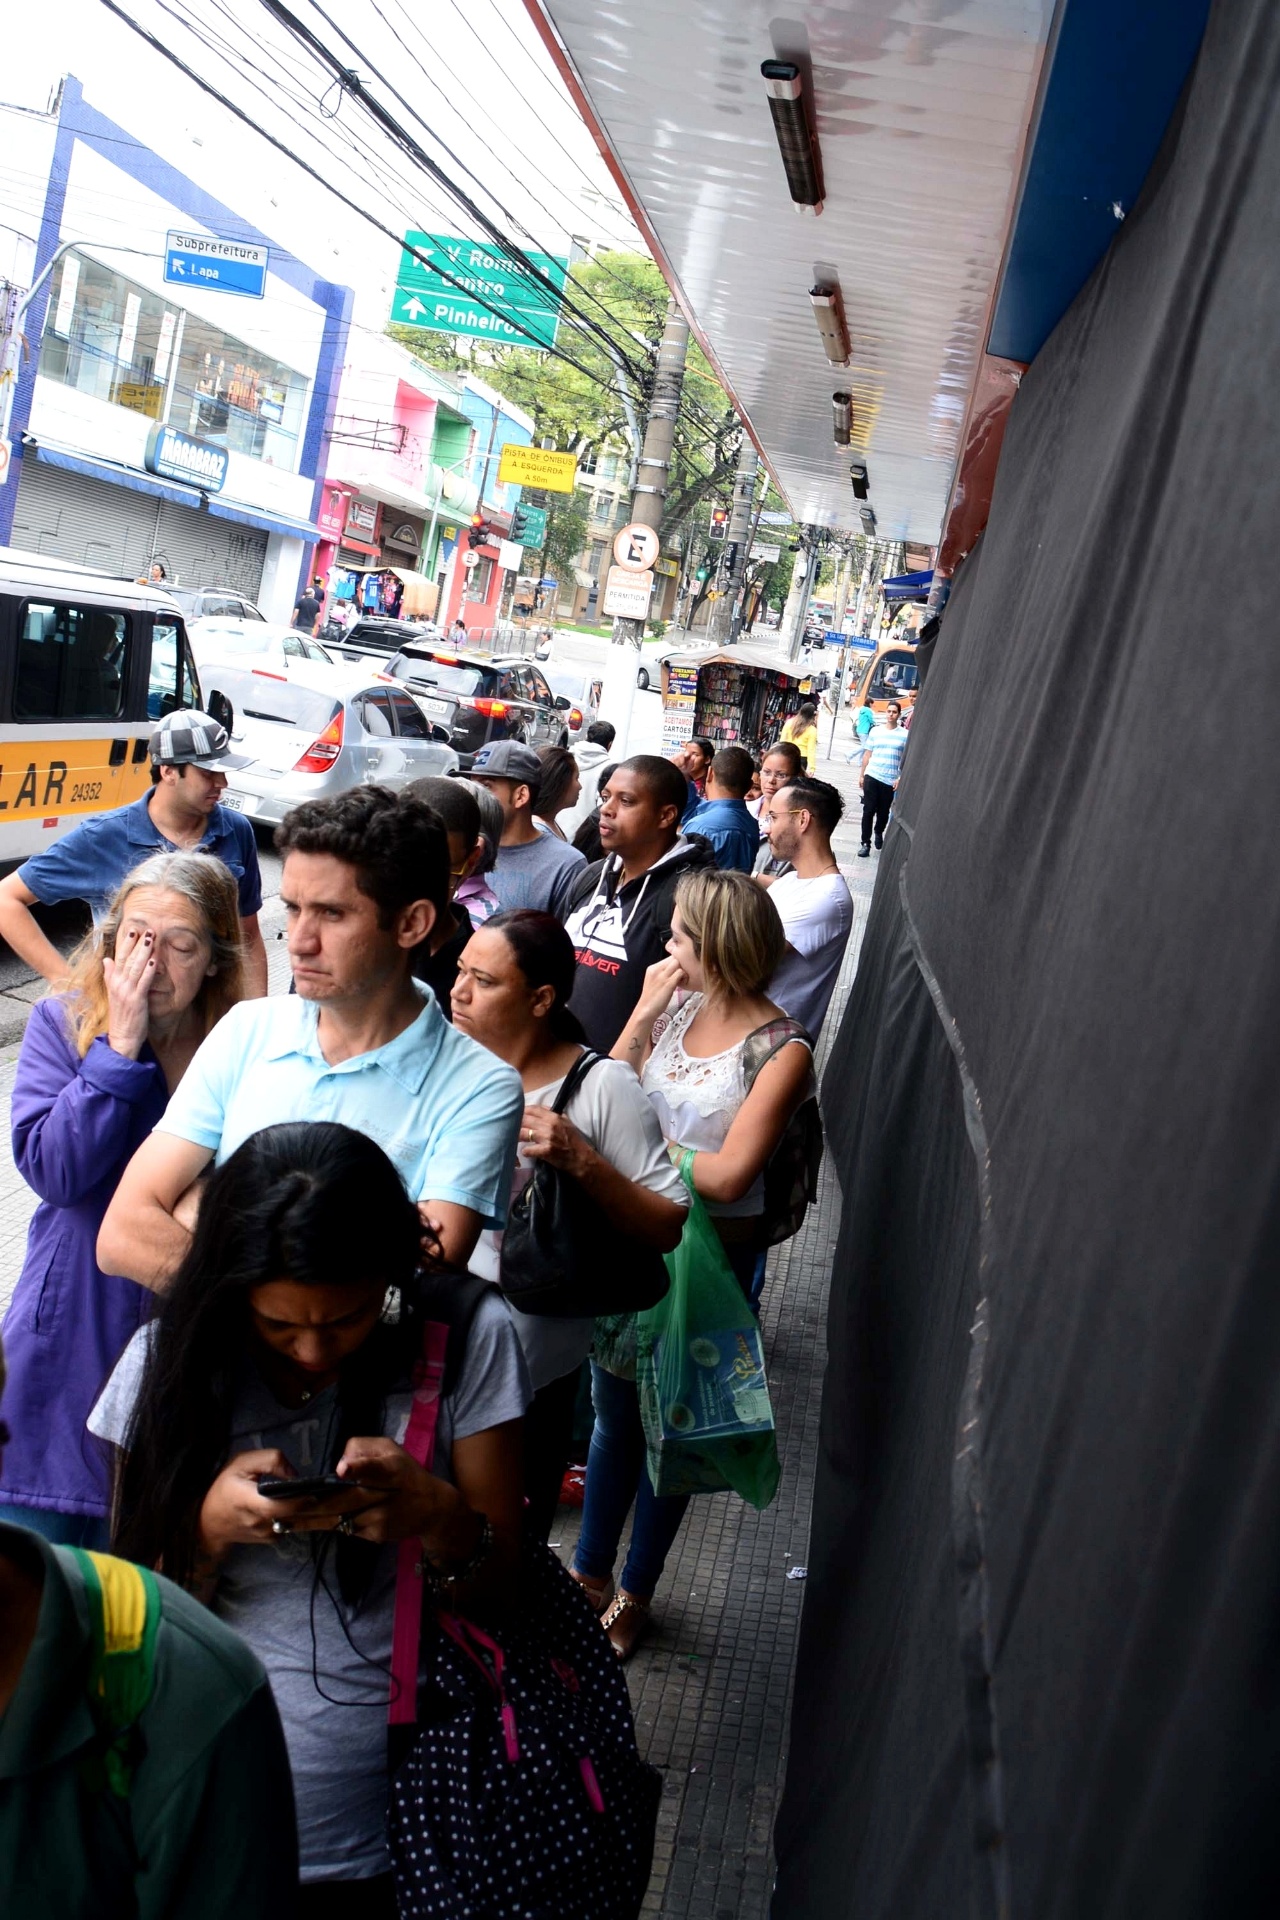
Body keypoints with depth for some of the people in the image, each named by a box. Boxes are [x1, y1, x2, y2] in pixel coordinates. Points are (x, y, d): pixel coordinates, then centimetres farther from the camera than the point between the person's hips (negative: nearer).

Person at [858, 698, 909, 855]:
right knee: (868, 811, -3)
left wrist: (901, 778, -7)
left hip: (891, 780, -1)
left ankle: (879, 833, 38)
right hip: (872, 776, 1)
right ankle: (865, 843, 4)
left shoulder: (905, 735, 0)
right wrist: (861, 775, 7)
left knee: (883, 812, 11)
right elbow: (867, 754, 8)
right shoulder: (875, 731, 4)